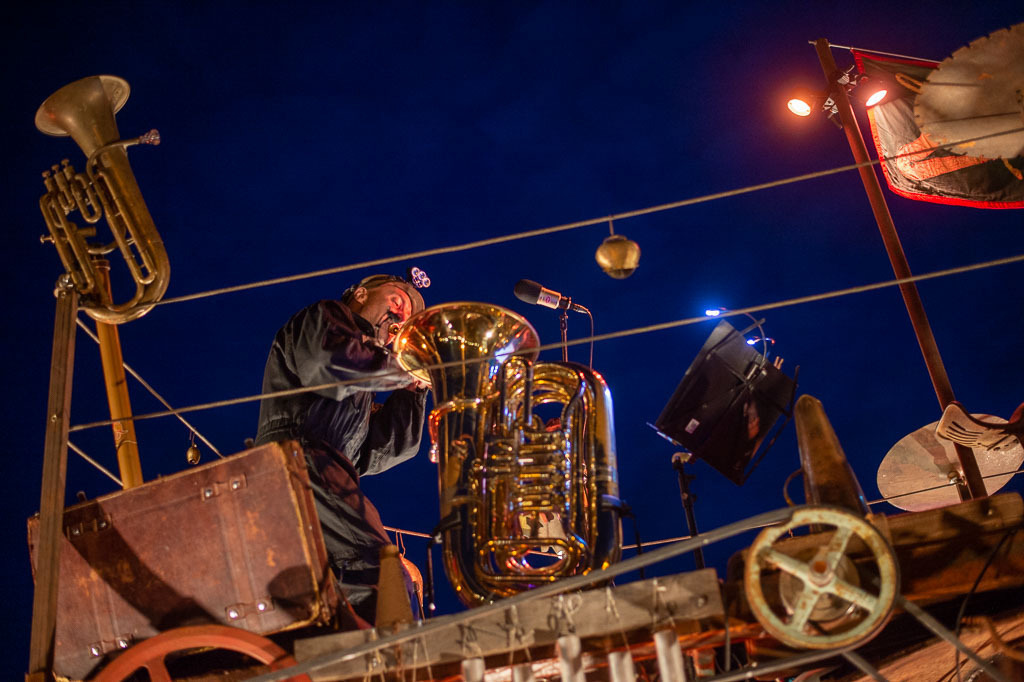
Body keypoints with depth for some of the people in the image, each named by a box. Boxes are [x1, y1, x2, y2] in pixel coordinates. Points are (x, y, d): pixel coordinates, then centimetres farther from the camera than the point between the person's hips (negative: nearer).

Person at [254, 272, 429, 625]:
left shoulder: (360, 394, 36)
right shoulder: (322, 318, 16)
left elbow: (383, 451, 23)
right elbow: (335, 362, -8)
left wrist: (415, 386, 21)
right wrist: (409, 367, 4)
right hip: (298, 461, -8)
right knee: (378, 570, -26)